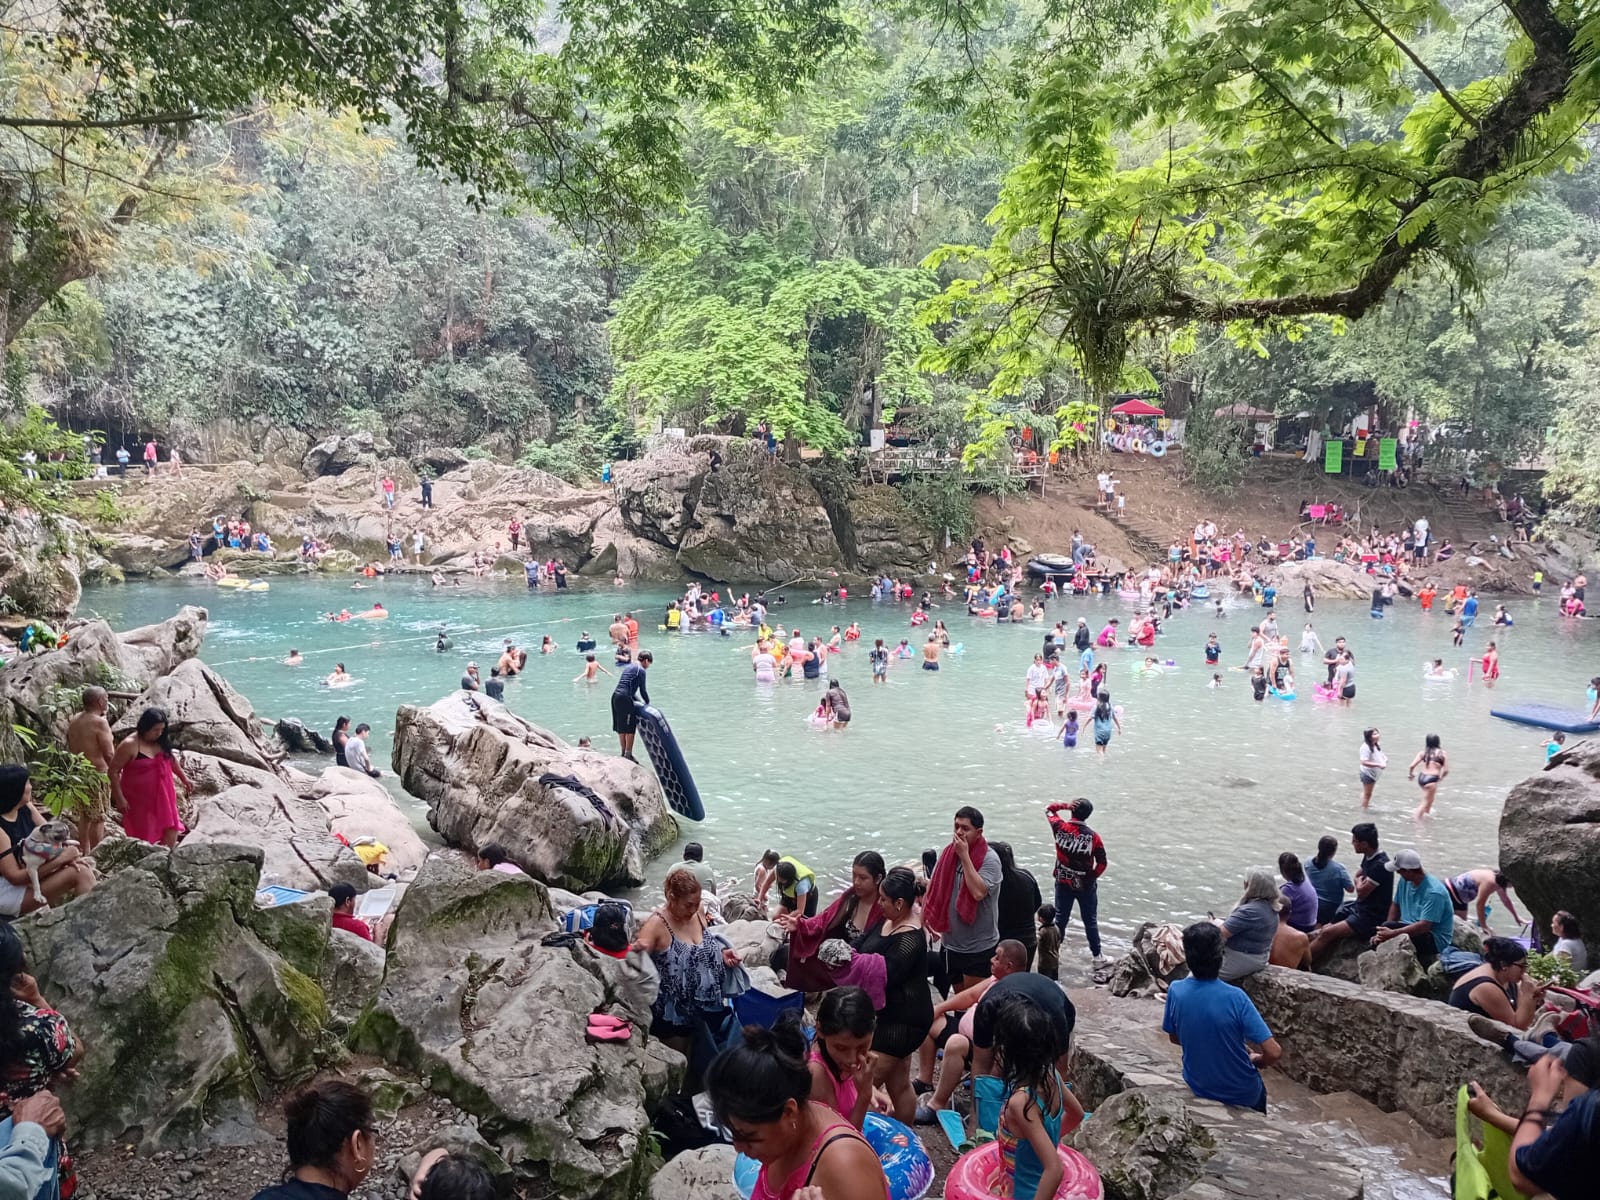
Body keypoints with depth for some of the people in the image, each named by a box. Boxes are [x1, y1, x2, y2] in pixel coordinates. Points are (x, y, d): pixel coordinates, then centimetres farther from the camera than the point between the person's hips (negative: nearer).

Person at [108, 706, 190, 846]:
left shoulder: (162, 741, 1)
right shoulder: (130, 745, -17)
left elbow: (171, 758, 20)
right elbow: (114, 771, -14)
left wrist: (184, 778, 24)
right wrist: (119, 798, -16)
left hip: (162, 797, 6)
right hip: (139, 799, -6)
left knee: (171, 834, 3)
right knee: (143, 838, 2)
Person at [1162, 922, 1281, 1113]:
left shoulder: (1175, 991, -17)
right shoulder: (1235, 997, -27)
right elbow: (1274, 1052, -26)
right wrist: (1256, 1061, -5)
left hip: (1198, 1087, 3)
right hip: (1241, 1094, -3)